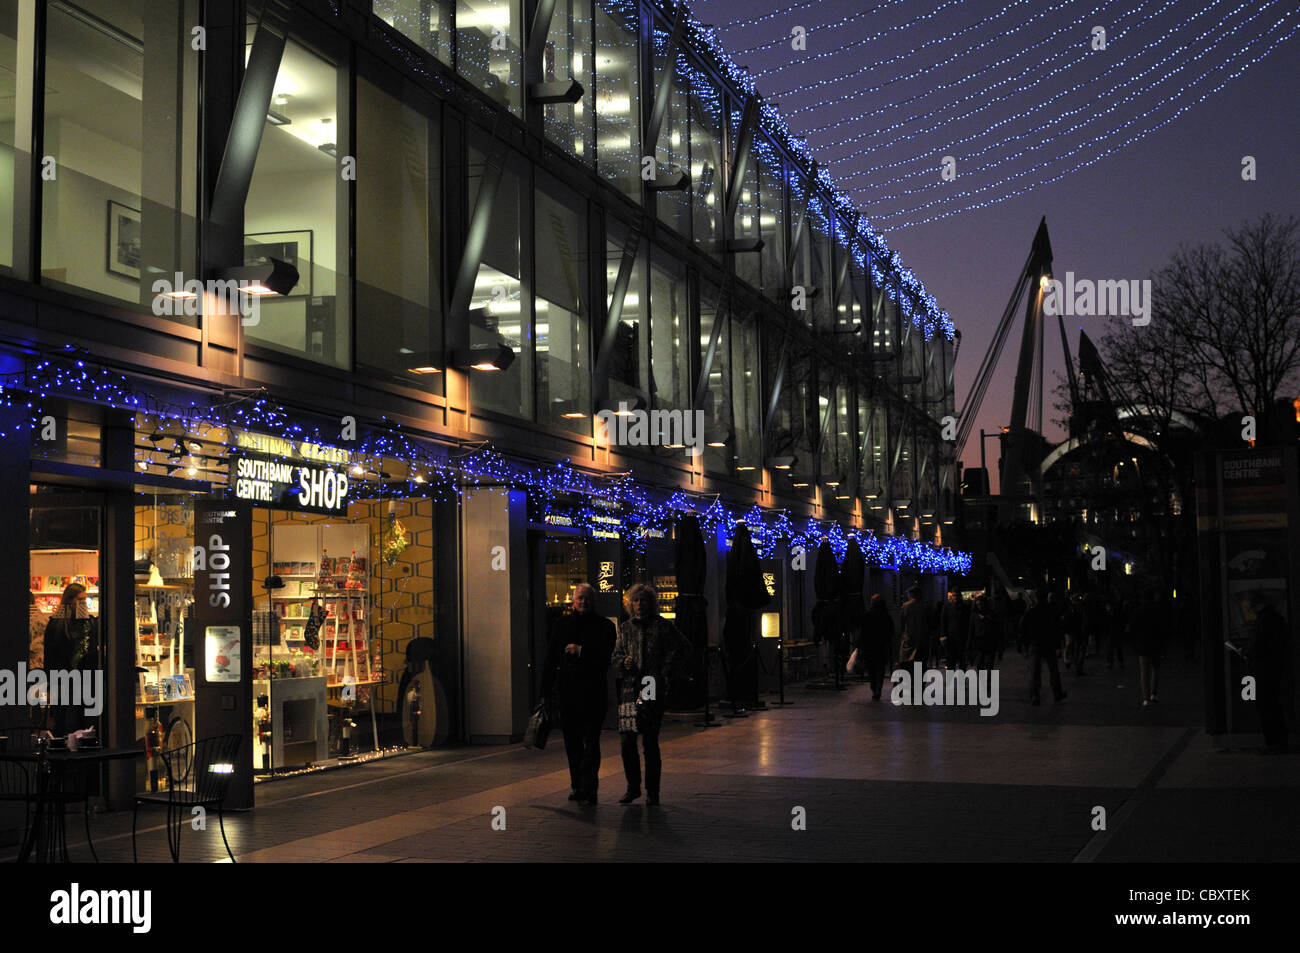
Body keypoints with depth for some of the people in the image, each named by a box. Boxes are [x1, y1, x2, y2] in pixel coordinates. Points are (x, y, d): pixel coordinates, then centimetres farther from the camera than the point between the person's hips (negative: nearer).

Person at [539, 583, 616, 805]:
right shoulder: (561, 624, 11)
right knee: (572, 743, 10)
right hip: (567, 692, 4)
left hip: (593, 693, -4)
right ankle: (577, 785, 20)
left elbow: (608, 656, -7)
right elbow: (551, 659, 11)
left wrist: (581, 651, -16)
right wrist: (546, 692, 9)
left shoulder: (604, 626, 2)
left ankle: (588, 788, -9)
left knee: (591, 743, -7)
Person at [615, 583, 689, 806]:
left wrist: (666, 672, -2)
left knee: (650, 741, -3)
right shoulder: (625, 628, 15)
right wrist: (624, 662, -3)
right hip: (629, 687, 4)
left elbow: (682, 649, 4)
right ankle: (633, 787, 15)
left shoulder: (662, 626, 3)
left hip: (654, 689, -4)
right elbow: (617, 655, 19)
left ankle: (652, 791, 6)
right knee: (627, 741, -1)